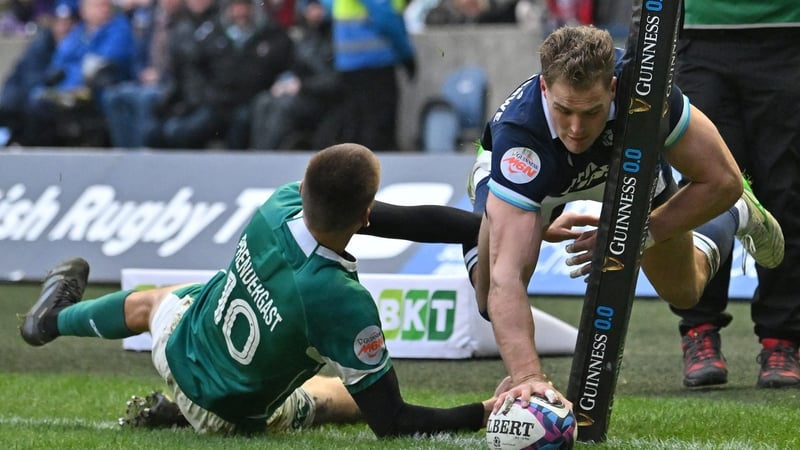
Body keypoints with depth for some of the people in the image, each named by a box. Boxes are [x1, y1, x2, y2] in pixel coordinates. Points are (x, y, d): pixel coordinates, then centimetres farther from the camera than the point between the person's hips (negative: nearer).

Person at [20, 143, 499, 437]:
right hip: (234, 415, -3)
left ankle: (57, 316, 71)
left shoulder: (280, 205, -28)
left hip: (180, 345, 3)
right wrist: (484, 413, -34)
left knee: (149, 303, 37)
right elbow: (392, 422, -34)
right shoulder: (345, 304, -43)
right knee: (362, 397, 26)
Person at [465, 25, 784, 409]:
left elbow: (722, 180, -31)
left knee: (683, 292, 9)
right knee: (495, 299, -18)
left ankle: (737, 214, 42)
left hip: (626, 159, 1)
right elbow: (506, 278, -54)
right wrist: (528, 376, -67)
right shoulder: (517, 135, -49)